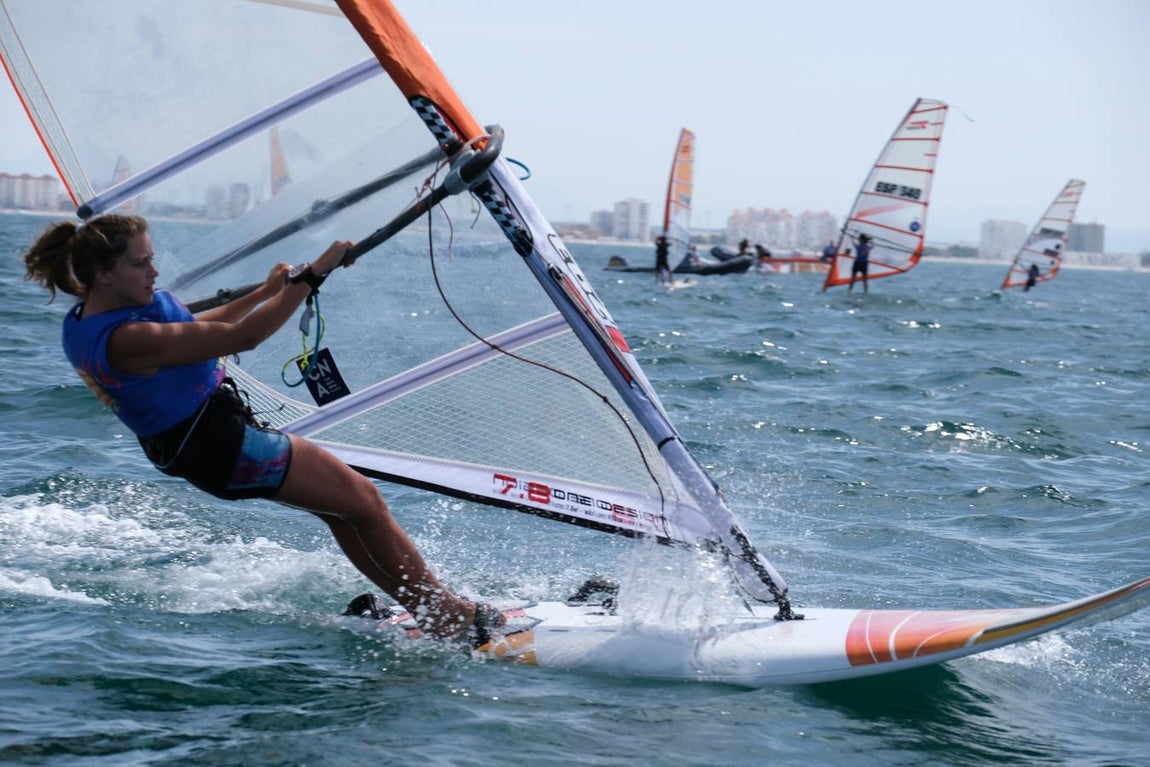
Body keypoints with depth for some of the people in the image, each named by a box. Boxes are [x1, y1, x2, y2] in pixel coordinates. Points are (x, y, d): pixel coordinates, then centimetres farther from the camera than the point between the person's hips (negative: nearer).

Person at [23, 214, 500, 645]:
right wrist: (312, 275, -25)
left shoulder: (83, 322, 1)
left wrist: (265, 291, 15)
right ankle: (453, 619, 10)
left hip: (192, 446, 10)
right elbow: (242, 338, -29)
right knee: (364, 501, 0)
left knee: (341, 509, 15)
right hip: (224, 447, -10)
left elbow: (188, 332, 16)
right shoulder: (128, 340, -30)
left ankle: (424, 608, 20)